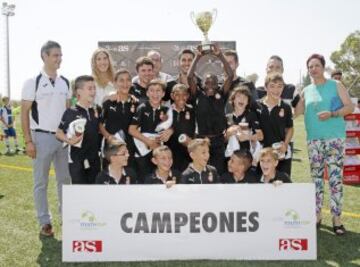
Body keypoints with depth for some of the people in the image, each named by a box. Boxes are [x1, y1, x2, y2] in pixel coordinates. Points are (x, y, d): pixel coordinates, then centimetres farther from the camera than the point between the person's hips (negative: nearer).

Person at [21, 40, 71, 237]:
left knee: (65, 179, 11)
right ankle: (44, 222, 15)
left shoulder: (65, 83, 8)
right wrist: (28, 141, -11)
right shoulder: (33, 82, -6)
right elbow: (24, 113, -6)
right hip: (41, 137, -4)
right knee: (41, 182, 5)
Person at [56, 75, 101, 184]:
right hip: (77, 161, -6)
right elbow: (59, 133, -6)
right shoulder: (71, 113, -9)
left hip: (94, 160, 6)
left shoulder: (95, 112, 8)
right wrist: (69, 141, -22)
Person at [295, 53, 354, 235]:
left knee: (335, 178, -4)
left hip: (335, 138, -3)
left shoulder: (336, 85, 3)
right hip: (313, 140, 3)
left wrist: (332, 114, -17)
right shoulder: (306, 91, 11)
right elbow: (297, 112, 5)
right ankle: (317, 215, 16)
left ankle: (336, 218, 3)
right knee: (316, 178, 7)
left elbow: (350, 106, -3)